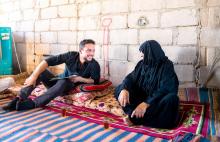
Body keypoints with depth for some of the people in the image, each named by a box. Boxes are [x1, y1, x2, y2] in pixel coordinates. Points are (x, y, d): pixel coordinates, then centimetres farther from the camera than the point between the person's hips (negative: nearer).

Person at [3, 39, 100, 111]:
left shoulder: (94, 65, -16)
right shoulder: (71, 55, -16)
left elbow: (95, 81, -10)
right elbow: (47, 62, -22)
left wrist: (80, 79, -25)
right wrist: (33, 76, -33)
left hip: (71, 87, -2)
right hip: (58, 82, 3)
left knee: (63, 82, -37)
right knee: (40, 71, -20)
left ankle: (33, 103, -39)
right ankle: (19, 99, -28)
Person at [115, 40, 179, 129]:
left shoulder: (166, 66, -14)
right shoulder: (142, 64, 2)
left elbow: (165, 89, -26)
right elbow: (131, 77, -5)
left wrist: (147, 103, -39)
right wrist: (124, 89, -29)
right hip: (142, 96, 5)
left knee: (171, 99, -37)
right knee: (119, 89, -9)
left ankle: (135, 118, -30)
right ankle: (136, 114, -29)